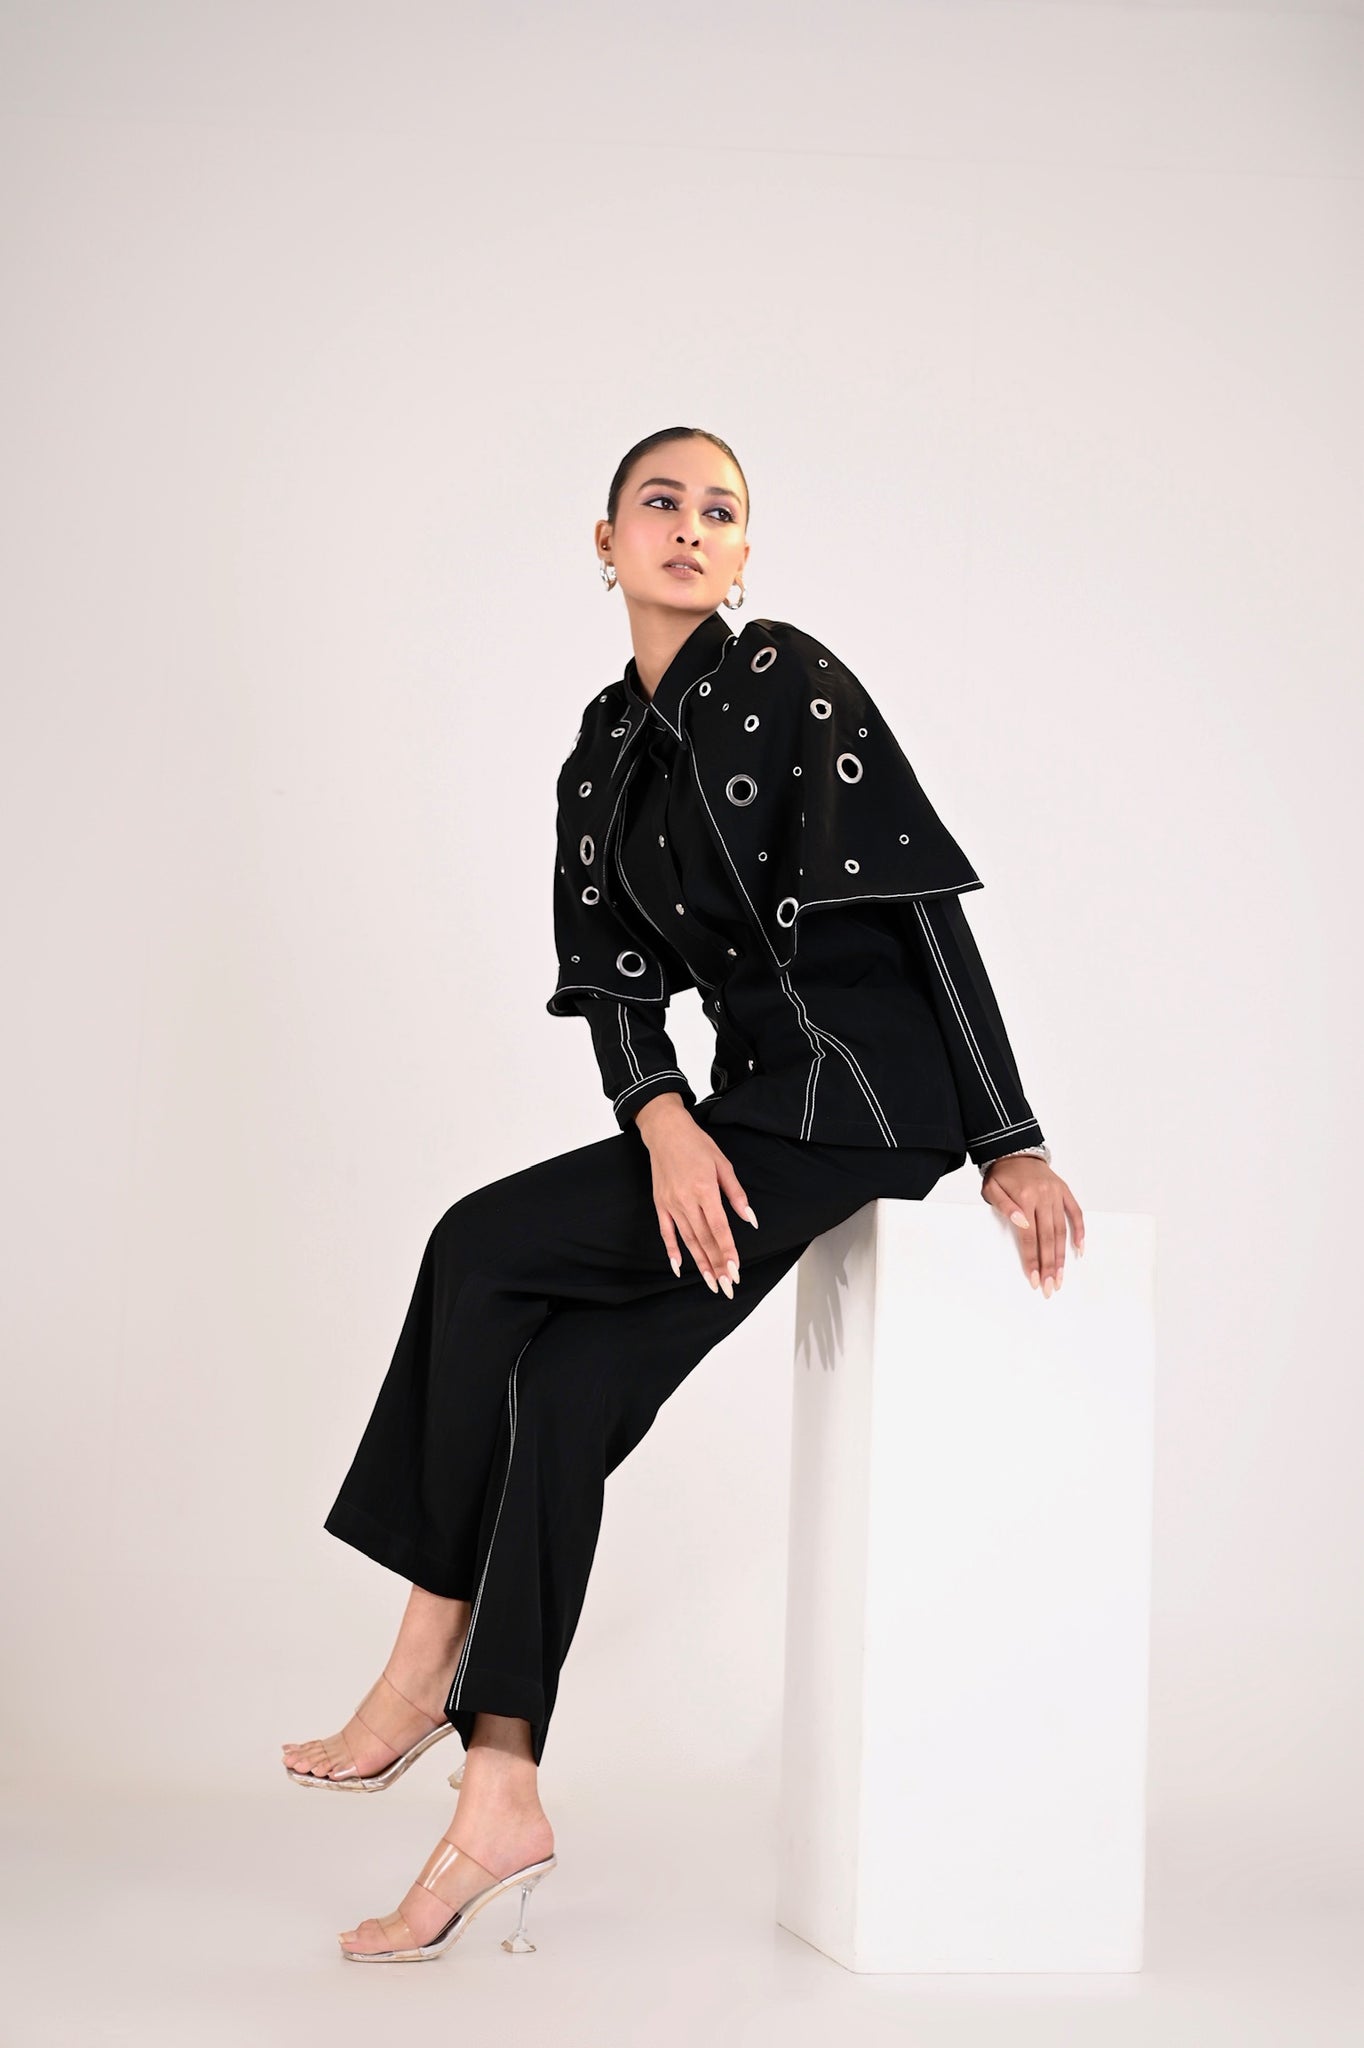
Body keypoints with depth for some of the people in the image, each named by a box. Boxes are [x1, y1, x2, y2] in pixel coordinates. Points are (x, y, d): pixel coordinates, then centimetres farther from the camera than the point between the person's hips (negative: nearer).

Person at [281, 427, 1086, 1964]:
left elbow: (925, 900, -11)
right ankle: (499, 1806, -5)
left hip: (860, 1096, -7)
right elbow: (613, 975, 9)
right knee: (562, 1380, -9)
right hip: (749, 1100, 7)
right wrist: (663, 1119, -12)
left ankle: (427, 1665, 0)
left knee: (482, 1252, -14)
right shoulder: (605, 753, 15)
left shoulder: (790, 682, -7)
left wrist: (1011, 1144, -15)